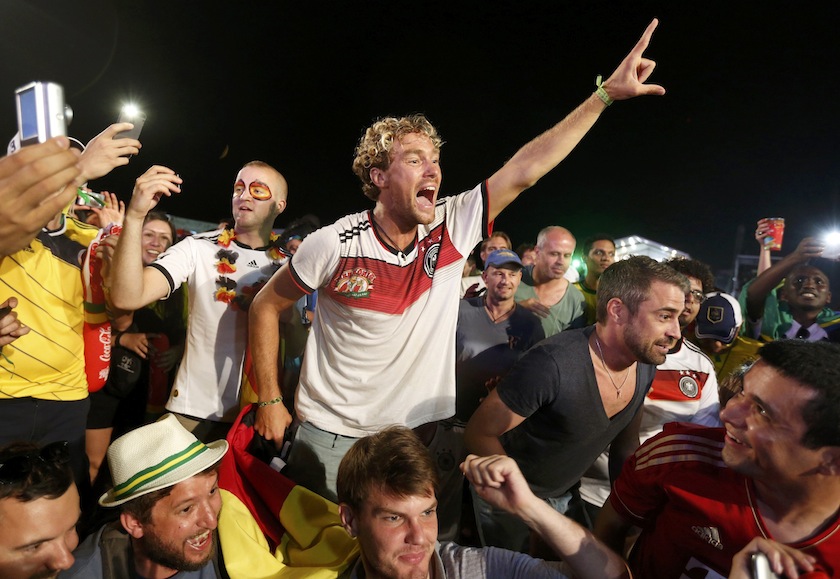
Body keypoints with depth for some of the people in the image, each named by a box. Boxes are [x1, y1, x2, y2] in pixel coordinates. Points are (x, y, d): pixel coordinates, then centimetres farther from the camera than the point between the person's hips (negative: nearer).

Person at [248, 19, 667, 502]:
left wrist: (608, 93, -15)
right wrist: (270, 400, -5)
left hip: (419, 434, 3)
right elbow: (267, 306, -5)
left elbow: (527, 169, -13)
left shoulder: (453, 229, -10)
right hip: (332, 437, -2)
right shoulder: (334, 245, -17)